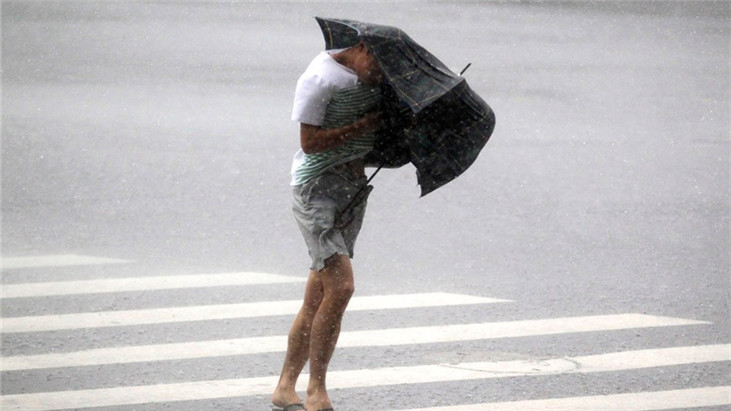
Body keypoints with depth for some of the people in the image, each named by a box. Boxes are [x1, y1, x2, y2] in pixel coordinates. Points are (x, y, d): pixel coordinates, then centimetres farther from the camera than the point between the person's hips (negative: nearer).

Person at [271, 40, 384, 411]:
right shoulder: (319, 78, -15)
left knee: (318, 298, 9)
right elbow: (310, 142, -19)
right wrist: (366, 124, -19)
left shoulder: (369, 76, 9)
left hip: (353, 185, 8)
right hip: (318, 183, -8)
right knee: (340, 286, -18)